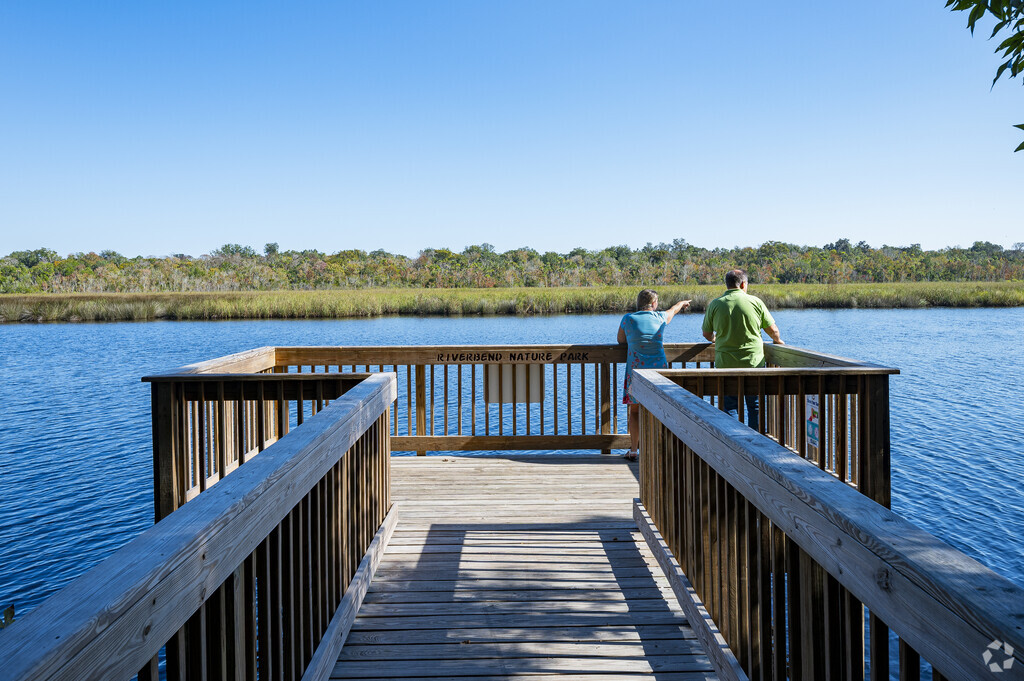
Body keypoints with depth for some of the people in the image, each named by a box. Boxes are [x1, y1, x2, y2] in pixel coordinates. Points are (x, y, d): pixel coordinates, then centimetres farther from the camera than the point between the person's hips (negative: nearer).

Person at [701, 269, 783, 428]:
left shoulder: (715, 304, -1)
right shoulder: (755, 301, -2)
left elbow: (707, 334, 8)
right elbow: (772, 329, 6)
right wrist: (777, 340, 27)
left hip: (725, 364, 1)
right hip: (753, 361, 0)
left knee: (729, 407, 8)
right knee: (755, 406, 9)